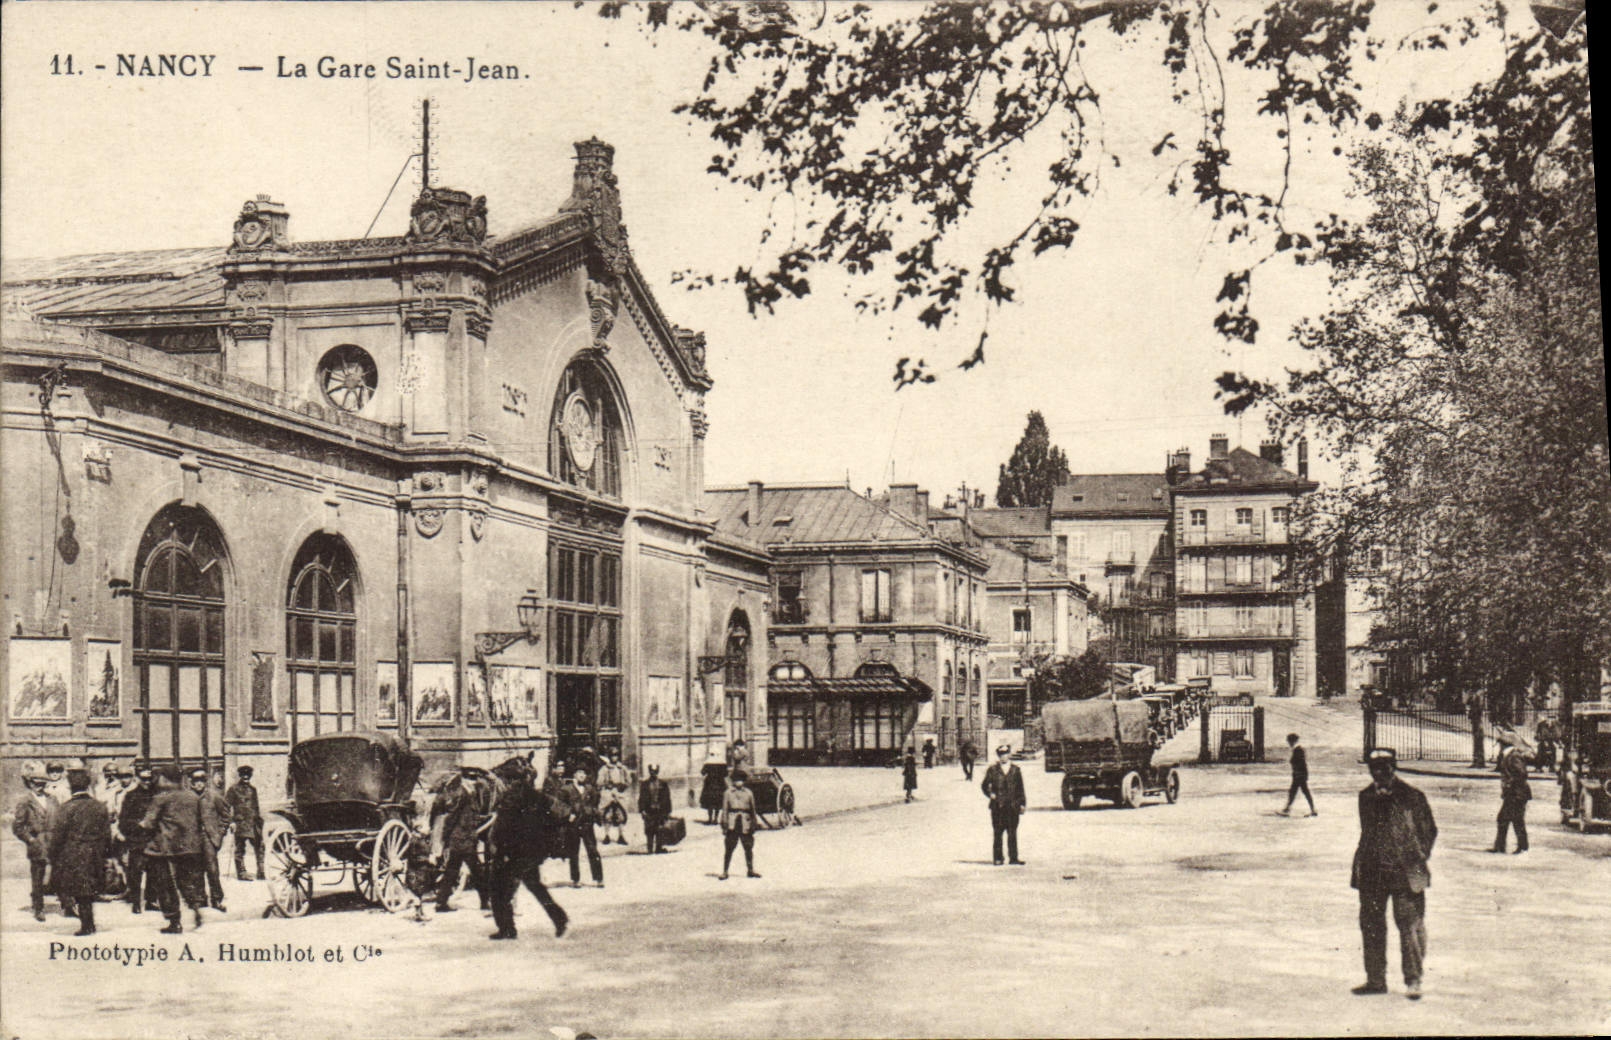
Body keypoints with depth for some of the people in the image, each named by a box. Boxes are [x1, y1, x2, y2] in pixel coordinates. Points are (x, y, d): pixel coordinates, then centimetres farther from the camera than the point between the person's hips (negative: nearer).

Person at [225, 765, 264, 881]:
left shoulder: (253, 790, 18)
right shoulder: (233, 790, 1)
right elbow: (226, 807, -3)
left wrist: (259, 819, 21)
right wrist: (230, 821, -10)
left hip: (253, 824, 5)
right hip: (240, 823, -5)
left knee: (259, 847, 1)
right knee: (240, 849, -1)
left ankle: (261, 872, 5)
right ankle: (241, 873, 3)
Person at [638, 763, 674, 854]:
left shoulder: (663, 785, 10)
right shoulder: (645, 785, 8)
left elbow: (667, 799, 12)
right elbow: (641, 798, 7)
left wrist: (668, 812, 8)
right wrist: (642, 810, -3)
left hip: (661, 811, 0)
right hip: (649, 812, 0)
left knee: (660, 831, -3)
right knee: (649, 831, -1)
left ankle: (659, 847, 5)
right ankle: (650, 849, 4)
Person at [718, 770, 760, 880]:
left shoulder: (748, 793, 11)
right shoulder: (728, 793, 5)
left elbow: (753, 809, 14)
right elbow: (724, 810, 3)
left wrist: (753, 825, 10)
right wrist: (724, 824, -4)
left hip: (745, 825, 2)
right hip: (732, 825, -2)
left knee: (748, 848, 6)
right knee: (729, 849, -3)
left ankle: (750, 870, 19)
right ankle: (725, 872, 2)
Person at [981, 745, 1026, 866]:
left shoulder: (1016, 770, 10)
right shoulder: (992, 770, 6)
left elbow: (1020, 788, 11)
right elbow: (984, 786, 12)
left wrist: (1022, 803, 5)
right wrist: (990, 794, -4)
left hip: (1012, 806, 1)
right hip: (997, 806, -1)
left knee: (1012, 832, 1)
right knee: (997, 833, 0)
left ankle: (1013, 858, 4)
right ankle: (997, 858, 5)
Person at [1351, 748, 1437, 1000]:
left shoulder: (1412, 797, -5)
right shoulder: (1366, 797, 10)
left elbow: (1429, 830, 3)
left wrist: (1418, 858, -2)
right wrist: (1363, 862, 13)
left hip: (1404, 872, -5)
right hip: (1371, 872, 5)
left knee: (1410, 925, -4)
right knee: (1370, 924, 8)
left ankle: (1413, 981, 5)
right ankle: (1376, 979, 19)